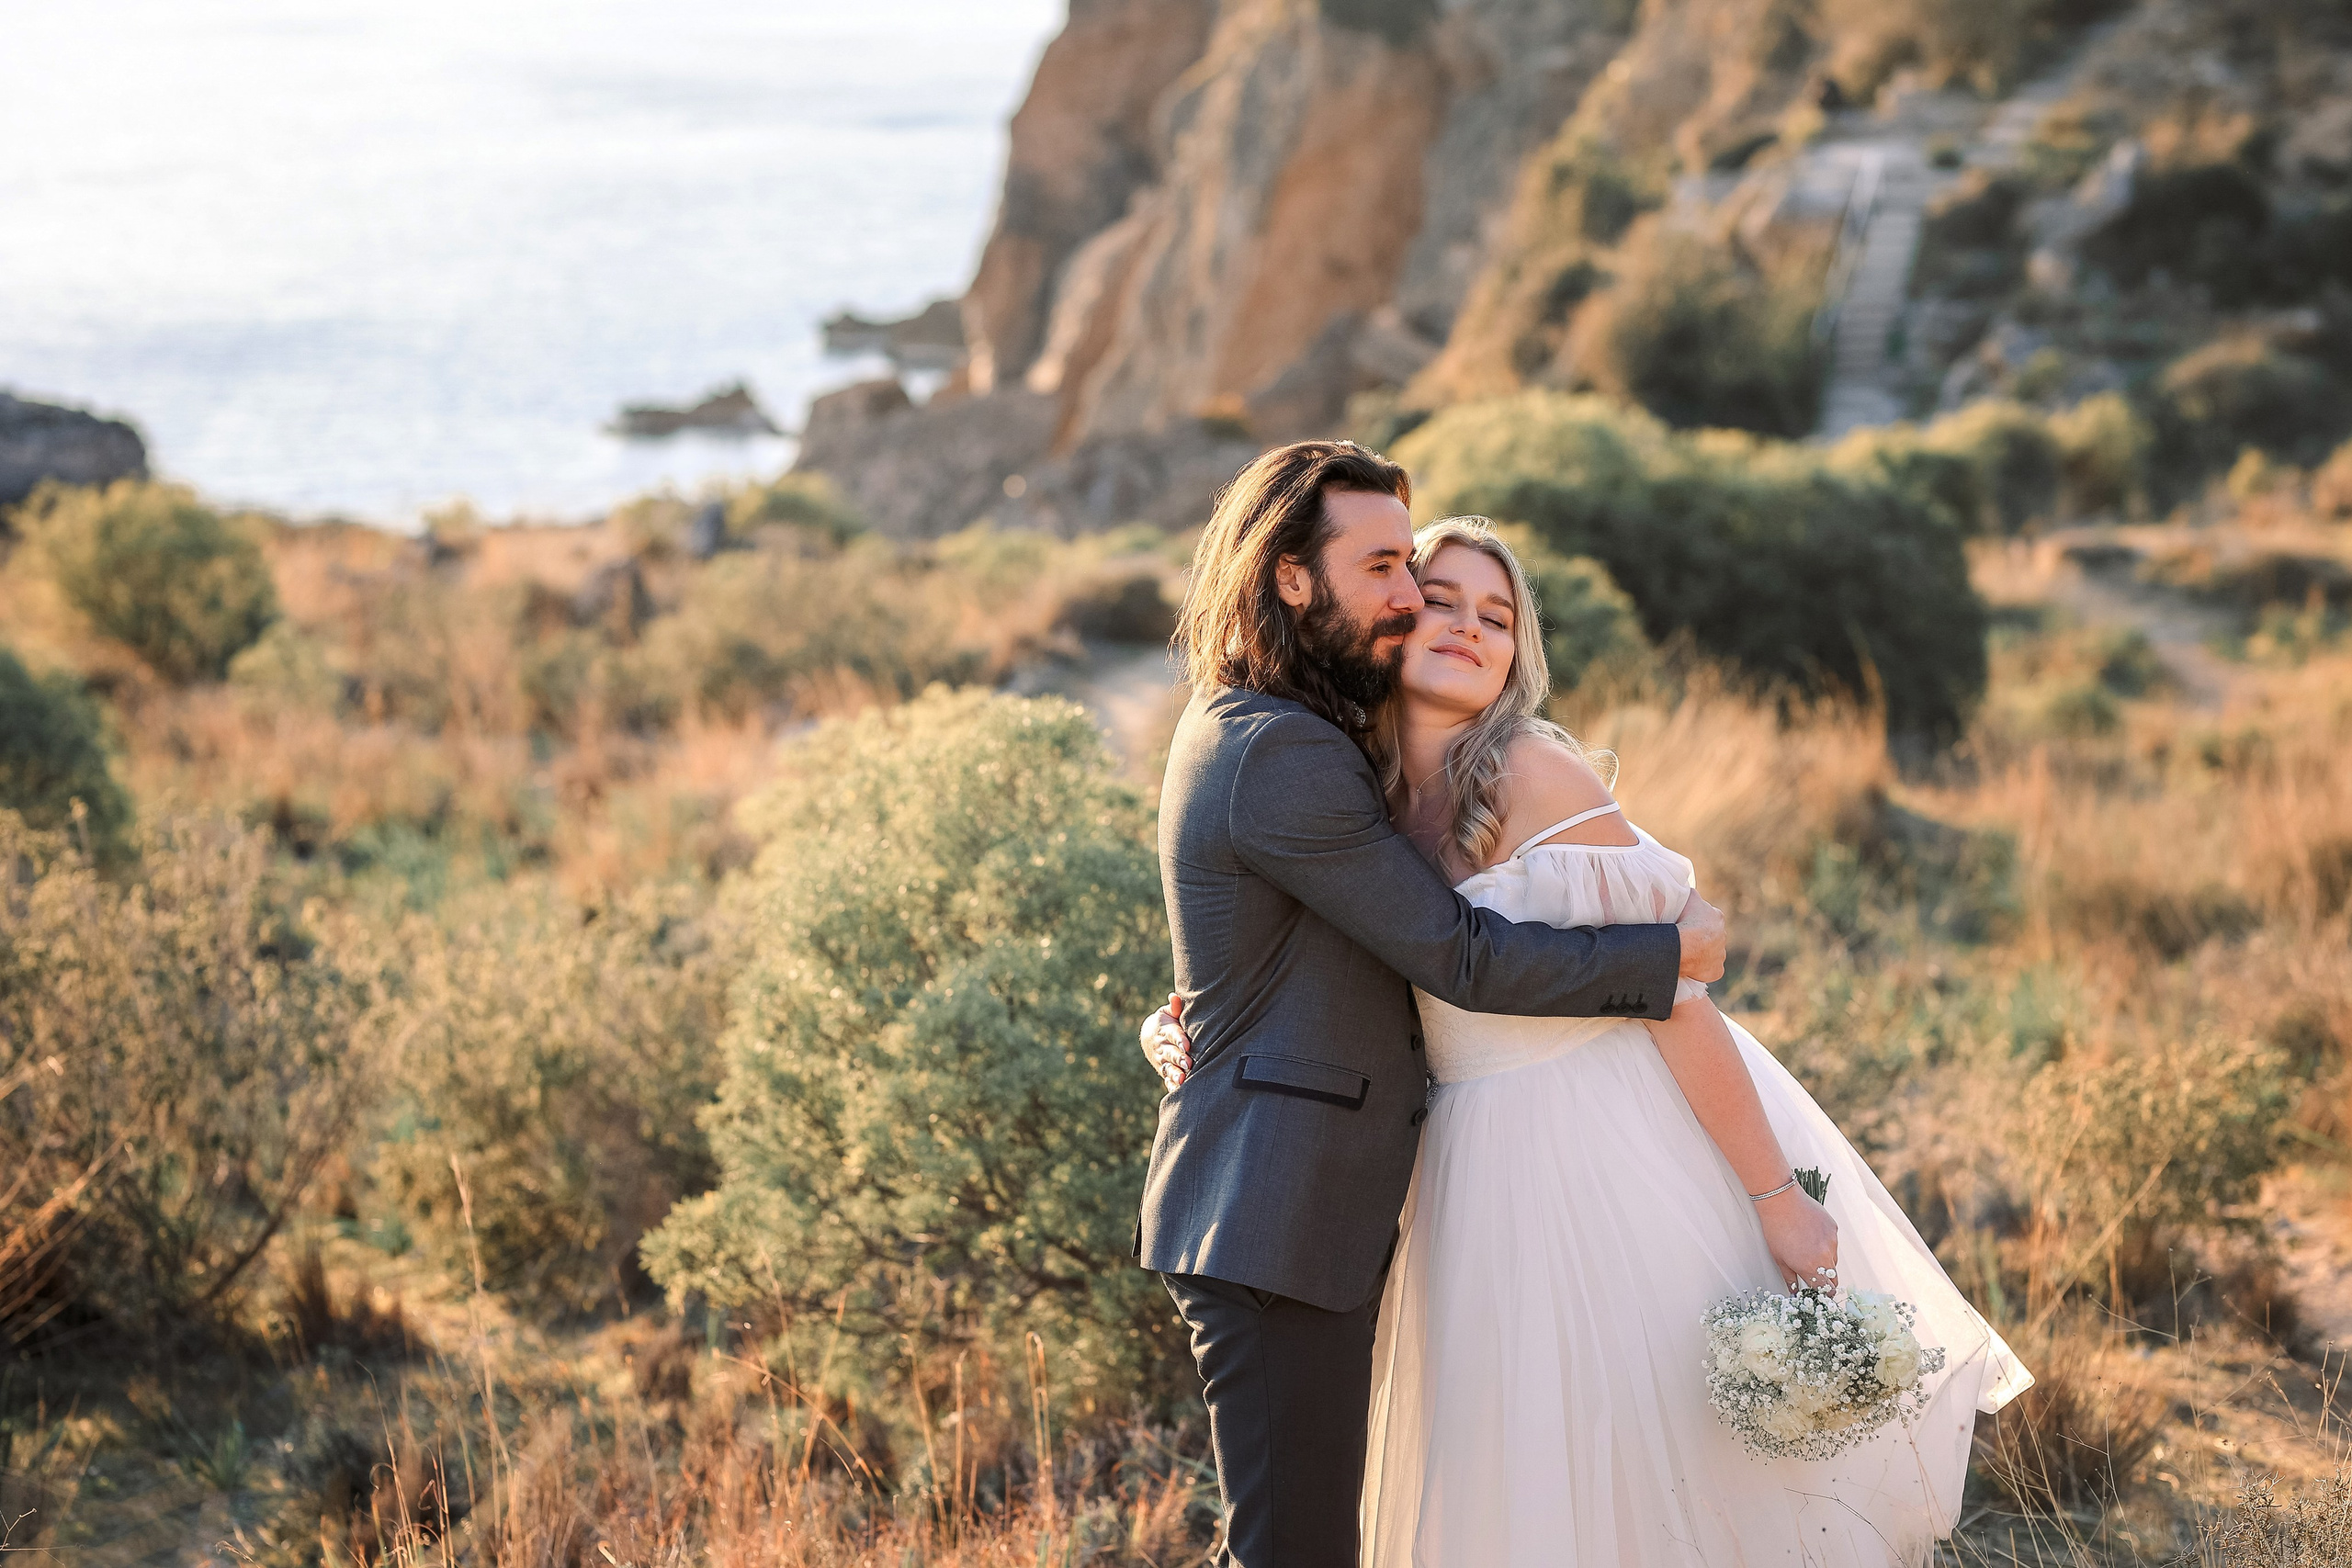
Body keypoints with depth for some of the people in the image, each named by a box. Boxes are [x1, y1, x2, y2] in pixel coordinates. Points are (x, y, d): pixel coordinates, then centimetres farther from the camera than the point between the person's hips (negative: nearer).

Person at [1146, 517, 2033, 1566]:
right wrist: (1179, 1030, -4)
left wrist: (1777, 1197, -17)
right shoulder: (1369, 802, 5)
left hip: (1619, 1149, -6)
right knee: (1530, 1483, 13)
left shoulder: (1531, 771, -14)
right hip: (1489, 1176, 6)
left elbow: (1670, 990, -16)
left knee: (1673, 1462, 3)